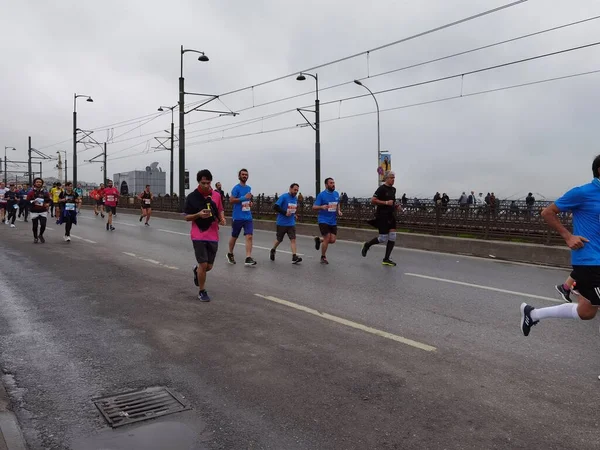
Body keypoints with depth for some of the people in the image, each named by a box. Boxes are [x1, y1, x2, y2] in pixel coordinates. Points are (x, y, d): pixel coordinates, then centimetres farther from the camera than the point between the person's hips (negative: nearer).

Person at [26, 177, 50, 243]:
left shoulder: (45, 192, 4)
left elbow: (49, 200, 10)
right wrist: (33, 202, -18)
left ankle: (40, 235, 21)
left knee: (43, 225, -7)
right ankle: (35, 238, 25)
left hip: (43, 211, 1)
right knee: (35, 226, 5)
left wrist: (48, 204, -10)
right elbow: (27, 201, 0)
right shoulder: (31, 192, 0)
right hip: (34, 212, 0)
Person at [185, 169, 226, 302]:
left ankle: (196, 270, 44)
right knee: (203, 265, -7)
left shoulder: (216, 195, 2)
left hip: (213, 236, 4)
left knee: (209, 266, 9)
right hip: (198, 236, -3)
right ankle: (202, 292, 13)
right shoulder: (192, 197, -7)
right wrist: (199, 214, -21)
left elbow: (220, 211, 14)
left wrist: (222, 218, -8)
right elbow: (187, 217, -2)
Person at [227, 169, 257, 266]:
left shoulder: (249, 188, 12)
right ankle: (230, 254, 33)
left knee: (249, 236, -10)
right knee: (234, 237, 11)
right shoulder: (236, 188, -8)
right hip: (237, 217, -5)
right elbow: (231, 200, -17)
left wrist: (250, 203, 7)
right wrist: (244, 198, -22)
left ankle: (248, 259, -14)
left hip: (248, 217, 5)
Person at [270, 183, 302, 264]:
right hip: (282, 223, -5)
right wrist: (285, 213, -23)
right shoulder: (284, 197, -13)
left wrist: (294, 214, 7)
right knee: (279, 239, 10)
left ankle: (294, 257, -13)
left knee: (293, 239, -8)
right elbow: (275, 207, -19)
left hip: (291, 223, 5)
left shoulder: (296, 198, 7)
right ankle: (273, 250, 37)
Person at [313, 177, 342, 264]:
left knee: (332, 240, 2)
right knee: (327, 239, -7)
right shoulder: (321, 195, -10)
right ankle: (323, 257, 15)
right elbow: (314, 207, -11)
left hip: (333, 221, 5)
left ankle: (319, 240, 32)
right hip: (323, 220, -5)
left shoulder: (336, 194, 6)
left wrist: (338, 211, 3)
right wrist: (322, 207, -31)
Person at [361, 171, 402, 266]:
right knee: (383, 238, -5)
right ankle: (367, 245, 21)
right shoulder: (381, 188, -11)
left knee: (392, 237, -1)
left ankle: (386, 259, 6)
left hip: (391, 216, 7)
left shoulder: (393, 189, 13)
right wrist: (386, 203, -21)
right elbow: (373, 201, -17)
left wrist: (395, 206, 9)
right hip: (382, 216, -7)